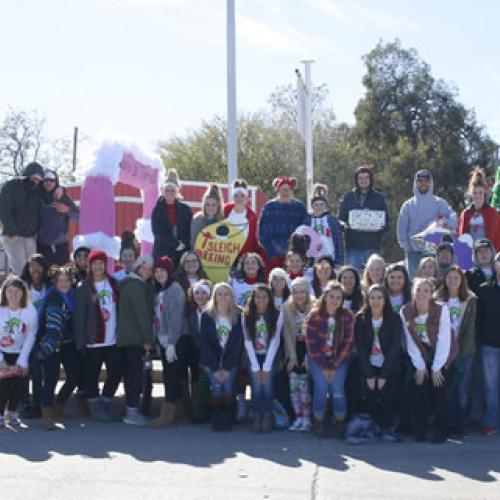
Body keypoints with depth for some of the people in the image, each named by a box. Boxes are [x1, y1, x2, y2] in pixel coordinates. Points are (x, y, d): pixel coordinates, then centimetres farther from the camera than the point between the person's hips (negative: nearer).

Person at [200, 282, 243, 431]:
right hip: (212, 361, 0)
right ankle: (217, 421, -5)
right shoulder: (207, 316, -4)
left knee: (228, 387, -14)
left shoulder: (237, 317, -2)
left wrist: (227, 368, -10)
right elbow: (205, 343, -5)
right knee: (217, 387, -14)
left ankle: (228, 420, -5)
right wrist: (215, 368, -9)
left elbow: (237, 343, -4)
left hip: (230, 360, 0)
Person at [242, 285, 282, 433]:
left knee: (267, 384, -18)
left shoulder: (277, 315, -9)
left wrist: (266, 366, -14)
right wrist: (255, 367, -12)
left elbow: (275, 341, -10)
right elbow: (248, 341, -7)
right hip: (253, 356, 1)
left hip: (270, 356, -1)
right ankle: (256, 417, -2)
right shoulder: (246, 316, -6)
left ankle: (267, 417, -3)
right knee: (256, 385, -17)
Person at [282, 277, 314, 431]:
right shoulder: (287, 308, -1)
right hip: (294, 350, 3)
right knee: (293, 385, -3)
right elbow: (287, 333, 1)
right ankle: (298, 418, 7)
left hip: (309, 349, -3)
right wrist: (292, 356, -4)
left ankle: (306, 419, -1)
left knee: (304, 385, -11)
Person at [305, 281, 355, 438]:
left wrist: (334, 366, -10)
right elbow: (311, 344, -8)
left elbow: (348, 344, -5)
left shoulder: (347, 317, -5)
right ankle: (319, 423, -3)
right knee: (321, 387, -20)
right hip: (317, 359, -1)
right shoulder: (314, 316, -9)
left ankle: (339, 424, -1)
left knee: (337, 388, -19)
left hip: (339, 359, 1)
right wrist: (324, 367, -12)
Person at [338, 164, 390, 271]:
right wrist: (344, 225, -13)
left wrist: (382, 226, -13)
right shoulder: (348, 197, 9)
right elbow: (340, 219, 9)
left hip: (372, 247, 0)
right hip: (353, 247, 0)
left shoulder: (379, 198, 9)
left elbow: (388, 223, 10)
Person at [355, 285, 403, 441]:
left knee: (386, 394, -20)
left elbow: (394, 348, -8)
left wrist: (383, 375, -14)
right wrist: (369, 375, -11)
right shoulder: (361, 318, 0)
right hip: (368, 366, 1)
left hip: (389, 366, -1)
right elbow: (360, 348, -3)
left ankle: (387, 429, -3)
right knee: (369, 396, -16)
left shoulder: (394, 318, -4)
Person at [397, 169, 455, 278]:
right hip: (414, 252, 1)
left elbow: (452, 216, -9)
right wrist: (405, 245, -3)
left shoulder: (439, 203, 4)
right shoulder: (408, 205, 8)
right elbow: (401, 228, 7)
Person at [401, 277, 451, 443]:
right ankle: (420, 431, 6)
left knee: (438, 394, -7)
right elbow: (410, 341, -6)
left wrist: (436, 367, -14)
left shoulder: (441, 310, -19)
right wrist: (419, 366, -7)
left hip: (440, 356, -2)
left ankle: (440, 432, 3)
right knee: (420, 393, -4)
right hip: (420, 357, 2)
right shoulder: (405, 311, -11)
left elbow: (444, 341, -16)